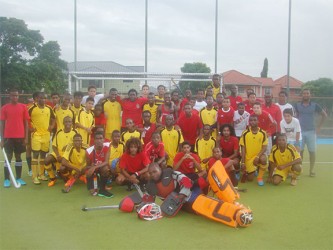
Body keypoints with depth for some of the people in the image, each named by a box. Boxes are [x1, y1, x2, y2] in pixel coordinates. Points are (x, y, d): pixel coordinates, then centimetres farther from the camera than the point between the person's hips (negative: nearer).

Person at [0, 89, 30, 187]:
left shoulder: (23, 107, 3)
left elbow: (26, 123, 5)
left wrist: (26, 137, 1)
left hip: (20, 137, 1)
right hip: (8, 137, -1)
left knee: (18, 156, 9)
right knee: (8, 157, 1)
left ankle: (19, 178, 15)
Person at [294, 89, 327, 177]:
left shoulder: (315, 105, -2)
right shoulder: (297, 105, 1)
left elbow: (324, 115, 6)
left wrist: (319, 127, 1)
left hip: (311, 131, -1)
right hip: (300, 131, 1)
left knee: (312, 151, 3)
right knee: (300, 151, 4)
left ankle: (312, 170, 13)